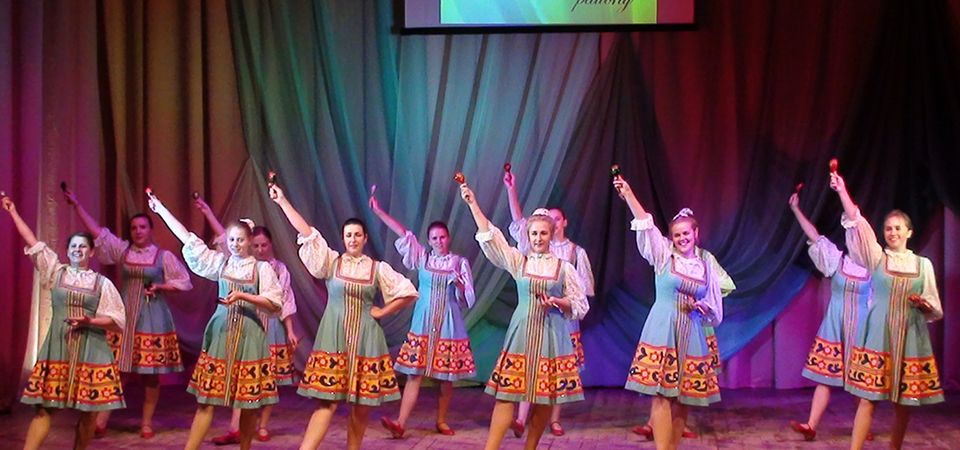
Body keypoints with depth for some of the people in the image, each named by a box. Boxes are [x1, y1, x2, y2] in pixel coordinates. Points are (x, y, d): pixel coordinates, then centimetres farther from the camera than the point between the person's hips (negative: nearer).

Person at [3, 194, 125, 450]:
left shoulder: (102, 283, 4)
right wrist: (13, 211, 11)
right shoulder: (55, 272, 9)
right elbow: (33, 243, 10)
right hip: (58, 348, 1)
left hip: (91, 350, -1)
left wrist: (90, 320, -14)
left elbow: (117, 321, 1)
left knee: (89, 411, 1)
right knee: (45, 407, -4)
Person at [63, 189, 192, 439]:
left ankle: (147, 422, 12)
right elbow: (96, 230, 3)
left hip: (152, 316, -2)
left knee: (151, 371, 2)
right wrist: (76, 205, -3)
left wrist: (159, 287, -9)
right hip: (124, 314, 2)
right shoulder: (122, 250, 6)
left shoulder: (164, 256, 0)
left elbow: (184, 282, 4)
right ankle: (101, 420, 3)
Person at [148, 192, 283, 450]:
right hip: (220, 333, 2)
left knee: (249, 402, 3)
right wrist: (160, 209, 7)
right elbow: (187, 239, 7)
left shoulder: (262, 268, 0)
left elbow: (275, 303, -5)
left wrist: (242, 296, -15)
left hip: (249, 335, -2)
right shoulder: (219, 262, 7)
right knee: (207, 399, -1)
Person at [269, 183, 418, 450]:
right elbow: (306, 232, -6)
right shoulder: (331, 261, 2)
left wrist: (381, 312, 3)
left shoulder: (378, 268, 4)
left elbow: (408, 293, 8)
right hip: (334, 338, -1)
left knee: (362, 403, 4)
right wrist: (282, 201, -11)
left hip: (365, 339, 1)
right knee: (328, 401, -9)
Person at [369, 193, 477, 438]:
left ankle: (441, 422, 17)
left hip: (449, 323, 0)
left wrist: (459, 285, -18)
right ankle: (400, 424, -10)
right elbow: (403, 233, 0)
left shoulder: (460, 262, 3)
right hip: (423, 323, 0)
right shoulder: (422, 258, 6)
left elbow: (467, 299, 3)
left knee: (446, 376, 4)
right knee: (414, 373, -5)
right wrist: (378, 211, -3)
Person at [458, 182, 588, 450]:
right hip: (522, 333, 0)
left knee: (545, 397, 4)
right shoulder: (518, 262, 5)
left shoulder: (565, 268, 2)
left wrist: (557, 302, -13)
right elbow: (489, 237, -3)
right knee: (507, 393, -5)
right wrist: (473, 204, -8)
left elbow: (581, 306, 5)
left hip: (552, 335, 0)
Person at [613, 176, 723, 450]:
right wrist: (628, 194, -17)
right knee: (662, 395, -9)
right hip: (662, 331, -3)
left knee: (683, 396, 4)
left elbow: (716, 313, 15)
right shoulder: (664, 256, 4)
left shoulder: (706, 268, 11)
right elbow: (646, 225, -8)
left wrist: (701, 306, -7)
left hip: (691, 336, 3)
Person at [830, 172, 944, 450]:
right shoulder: (877, 258, 4)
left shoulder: (923, 264, 8)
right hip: (878, 335, -2)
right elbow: (858, 224, -6)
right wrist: (842, 191, -14)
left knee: (904, 400, 6)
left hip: (910, 338, 2)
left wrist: (925, 304, -12)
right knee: (869, 397, -6)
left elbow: (935, 309, 11)